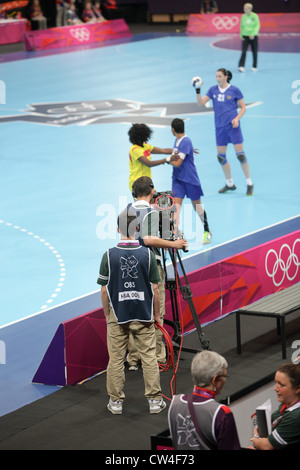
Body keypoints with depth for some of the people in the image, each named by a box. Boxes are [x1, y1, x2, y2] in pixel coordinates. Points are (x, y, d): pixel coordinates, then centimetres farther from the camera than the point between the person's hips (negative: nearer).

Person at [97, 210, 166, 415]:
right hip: (144, 316, 0)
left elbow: (105, 290, -4)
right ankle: (155, 400, 9)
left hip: (117, 316, 0)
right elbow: (155, 288, -3)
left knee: (116, 359, 8)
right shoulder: (147, 254, -7)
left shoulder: (109, 256, -8)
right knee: (149, 357, 7)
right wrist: (156, 315, 8)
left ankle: (116, 401, 13)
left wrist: (107, 314, 10)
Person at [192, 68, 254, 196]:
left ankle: (249, 184, 0)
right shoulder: (213, 90, 8)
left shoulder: (234, 90, -2)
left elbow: (243, 107, 3)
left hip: (233, 125, -5)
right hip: (220, 127, 5)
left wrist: (237, 118, -12)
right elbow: (201, 103, 4)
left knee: (240, 154, -9)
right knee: (221, 156, 6)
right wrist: (198, 90, -9)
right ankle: (229, 184, 22)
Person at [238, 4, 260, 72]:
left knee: (254, 52, 7)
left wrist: (253, 34, -22)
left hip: (253, 36, -1)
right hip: (245, 36, 1)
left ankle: (254, 67, 20)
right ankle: (241, 66, -17)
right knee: (244, 52, -11)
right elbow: (241, 26, 10)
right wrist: (241, 35, 0)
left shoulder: (255, 16, -7)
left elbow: (257, 26, -10)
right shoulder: (243, 16, 3)